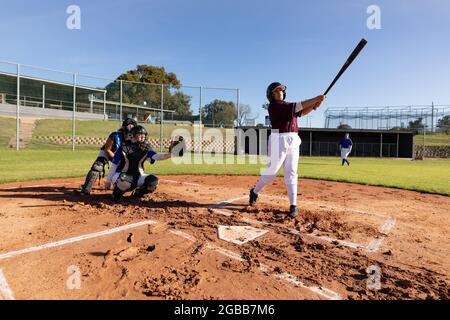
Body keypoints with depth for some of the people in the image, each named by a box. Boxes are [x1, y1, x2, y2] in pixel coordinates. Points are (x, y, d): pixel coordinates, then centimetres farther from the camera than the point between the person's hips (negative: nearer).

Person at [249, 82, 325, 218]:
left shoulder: (287, 105, 20)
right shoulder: (274, 105, -6)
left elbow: (301, 112, 16)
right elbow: (297, 106, -14)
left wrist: (315, 105, 0)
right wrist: (316, 99, -11)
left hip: (294, 140, 7)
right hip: (279, 140, -7)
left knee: (291, 173, 3)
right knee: (272, 172, -2)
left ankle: (293, 205, 5)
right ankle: (254, 192, 22)